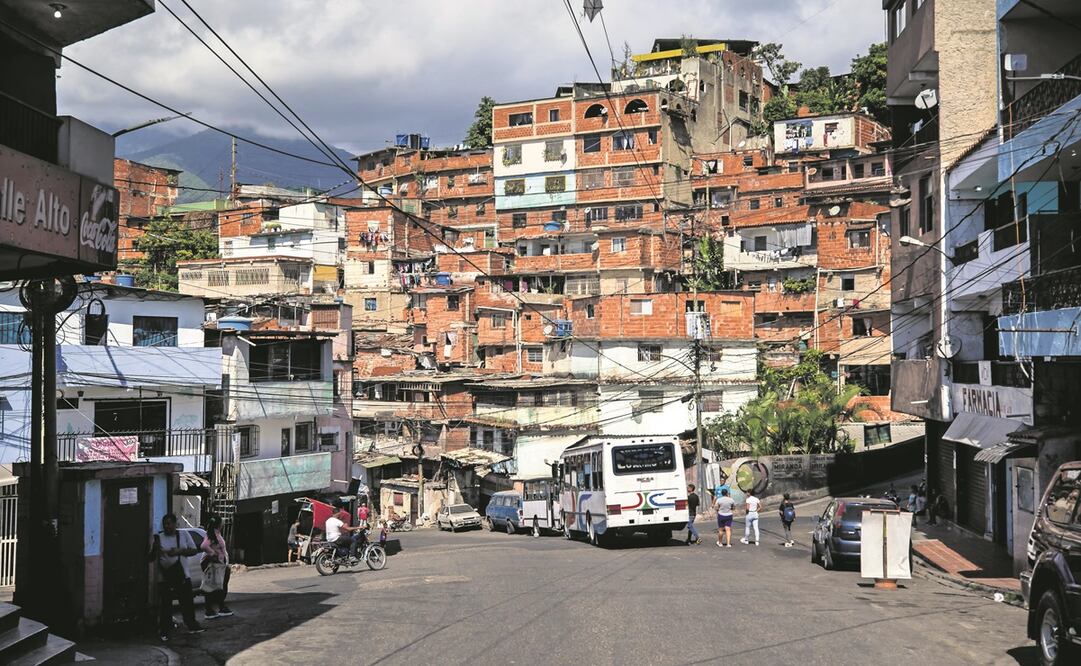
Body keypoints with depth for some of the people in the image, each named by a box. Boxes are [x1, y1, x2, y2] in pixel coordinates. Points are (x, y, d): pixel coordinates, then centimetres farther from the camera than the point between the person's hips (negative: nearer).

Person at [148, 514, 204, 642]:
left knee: (187, 602, 10)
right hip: (164, 577, -2)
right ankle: (165, 632, 6)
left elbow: (194, 550, 1)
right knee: (165, 605, -2)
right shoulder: (158, 538, 0)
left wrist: (179, 551, -15)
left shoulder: (184, 535, 4)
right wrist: (154, 549, -22)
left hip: (182, 576, 2)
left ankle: (192, 626, 25)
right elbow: (151, 558, 0)